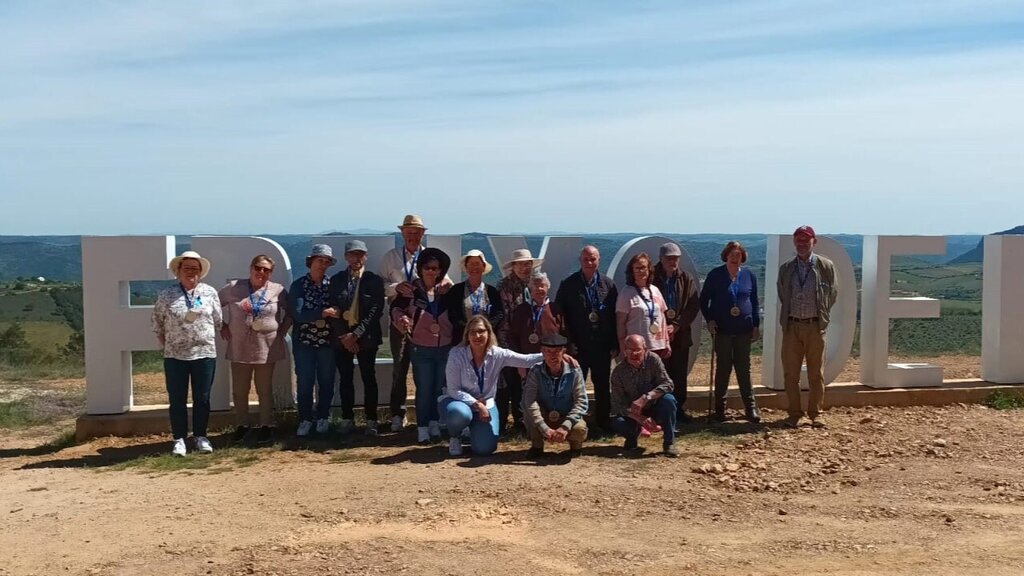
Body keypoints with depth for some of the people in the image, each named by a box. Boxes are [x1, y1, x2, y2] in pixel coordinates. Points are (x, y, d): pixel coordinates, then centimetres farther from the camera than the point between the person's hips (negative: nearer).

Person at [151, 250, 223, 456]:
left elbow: (218, 321, 9)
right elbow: (158, 324, 8)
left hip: (205, 354, 1)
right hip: (175, 356, 0)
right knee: (177, 399, 4)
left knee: (202, 399, 6)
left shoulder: (210, 293, 4)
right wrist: (167, 345, 5)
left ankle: (201, 436, 18)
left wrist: (206, 340, 7)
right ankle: (179, 439, 14)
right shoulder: (166, 296, 2)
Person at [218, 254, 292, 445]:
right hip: (239, 348, 1)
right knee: (239, 391, 8)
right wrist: (222, 326, 7)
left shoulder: (278, 291, -1)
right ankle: (241, 425, 24)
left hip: (266, 348, -1)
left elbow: (291, 313, 10)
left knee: (265, 390, 9)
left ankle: (266, 426, 20)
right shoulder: (233, 288, 0)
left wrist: (281, 331, 2)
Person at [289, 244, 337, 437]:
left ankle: (323, 418, 21)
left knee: (327, 381, 6)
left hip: (327, 341, 1)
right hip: (304, 341, -1)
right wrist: (321, 313, -22)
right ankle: (305, 420, 12)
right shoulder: (298, 285, 0)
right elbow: (298, 314, -12)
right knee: (304, 382, 0)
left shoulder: (332, 284, 4)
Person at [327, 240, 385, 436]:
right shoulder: (336, 280, 5)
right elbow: (333, 311, 2)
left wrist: (356, 334, -14)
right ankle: (347, 419, 16)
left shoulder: (374, 280, -1)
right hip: (342, 337, 2)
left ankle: (371, 420, 9)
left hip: (366, 338, -2)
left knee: (369, 379, 4)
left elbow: (376, 311, -8)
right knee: (345, 379, 7)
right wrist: (343, 336, -8)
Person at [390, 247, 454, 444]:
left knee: (440, 389, 10)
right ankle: (422, 428, 11)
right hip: (420, 348, -2)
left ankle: (435, 424, 24)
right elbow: (396, 308, 3)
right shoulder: (411, 289, -5)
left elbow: (454, 315, 14)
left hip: (445, 348, 3)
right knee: (424, 389, 0)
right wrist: (402, 318, -15)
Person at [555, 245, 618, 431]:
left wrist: (615, 344, 0)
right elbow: (560, 315, -2)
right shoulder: (568, 284, -2)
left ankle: (603, 420, 22)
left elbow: (615, 315, 3)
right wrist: (568, 342, -7)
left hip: (602, 346, 2)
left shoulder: (608, 284, 3)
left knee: (602, 385, 10)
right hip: (578, 346, -2)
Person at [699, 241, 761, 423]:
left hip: (743, 329, 2)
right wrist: (709, 319, -8)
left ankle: (751, 407, 8)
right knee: (723, 368, 3)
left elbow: (754, 301, 11)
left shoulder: (749, 275, 5)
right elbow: (704, 299, 3)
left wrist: (756, 325, 7)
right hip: (722, 329, -2)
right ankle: (720, 408, 11)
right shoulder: (715, 275, -2)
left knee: (744, 368, 4)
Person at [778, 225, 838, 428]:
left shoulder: (826, 266, -1)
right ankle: (795, 413, 14)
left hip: (815, 326, -2)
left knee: (816, 374, 5)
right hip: (792, 326, 2)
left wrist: (821, 316, 8)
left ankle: (815, 414, 15)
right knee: (790, 373, 4)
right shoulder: (786, 268, 6)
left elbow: (832, 294, 7)